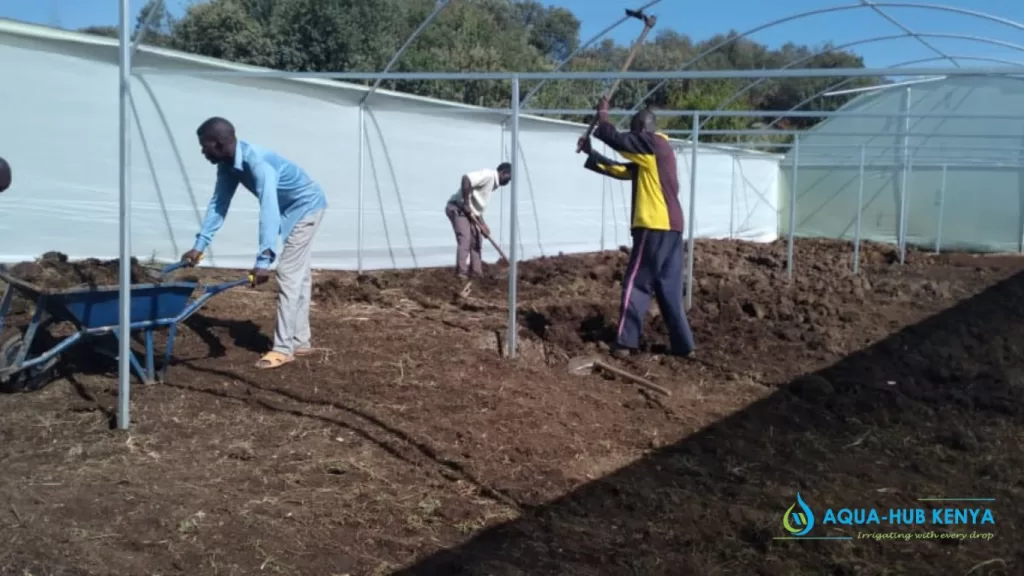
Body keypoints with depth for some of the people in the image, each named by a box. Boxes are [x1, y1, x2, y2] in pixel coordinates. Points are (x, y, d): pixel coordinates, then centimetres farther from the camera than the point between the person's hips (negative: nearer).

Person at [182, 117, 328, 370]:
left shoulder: (257, 162, -36)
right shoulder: (227, 164, -8)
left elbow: (268, 210, -45)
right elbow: (218, 204, -1)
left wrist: (263, 260, -53)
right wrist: (199, 245, -5)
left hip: (306, 206, -9)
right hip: (293, 209, 9)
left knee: (289, 277, -12)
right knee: (299, 276, 12)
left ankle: (283, 348, -9)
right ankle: (300, 341, 20)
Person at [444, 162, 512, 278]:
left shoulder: (493, 184, 17)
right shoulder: (488, 174, -12)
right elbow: (466, 178, -29)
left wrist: (483, 226, 6)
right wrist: (466, 203, -26)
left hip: (470, 212, 11)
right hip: (458, 209, -11)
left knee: (476, 241, 13)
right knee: (465, 239, -17)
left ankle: (476, 272, 18)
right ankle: (461, 273, -17)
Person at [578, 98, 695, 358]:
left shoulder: (653, 144, -6)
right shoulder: (654, 153, 22)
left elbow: (620, 141, -14)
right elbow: (619, 170, 24)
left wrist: (603, 121, 4)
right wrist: (590, 153, 20)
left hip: (655, 227, -9)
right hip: (670, 227, 9)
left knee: (636, 283, -5)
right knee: (668, 288, 12)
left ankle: (625, 343, -5)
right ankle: (683, 345, 13)